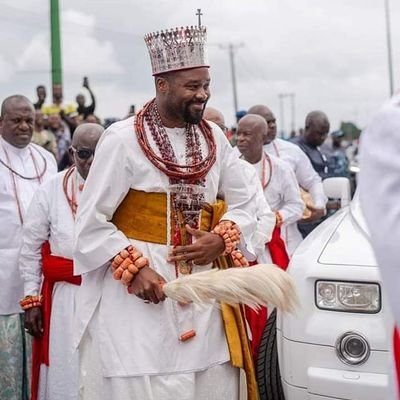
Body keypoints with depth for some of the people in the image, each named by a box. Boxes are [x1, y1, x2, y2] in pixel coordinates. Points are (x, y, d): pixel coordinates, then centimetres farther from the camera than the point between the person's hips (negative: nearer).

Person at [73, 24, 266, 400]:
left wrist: (221, 239, -6)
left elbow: (245, 202, 12)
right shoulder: (123, 138, -11)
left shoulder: (214, 137, 6)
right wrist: (134, 267, -19)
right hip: (138, 288, -5)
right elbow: (91, 221, -9)